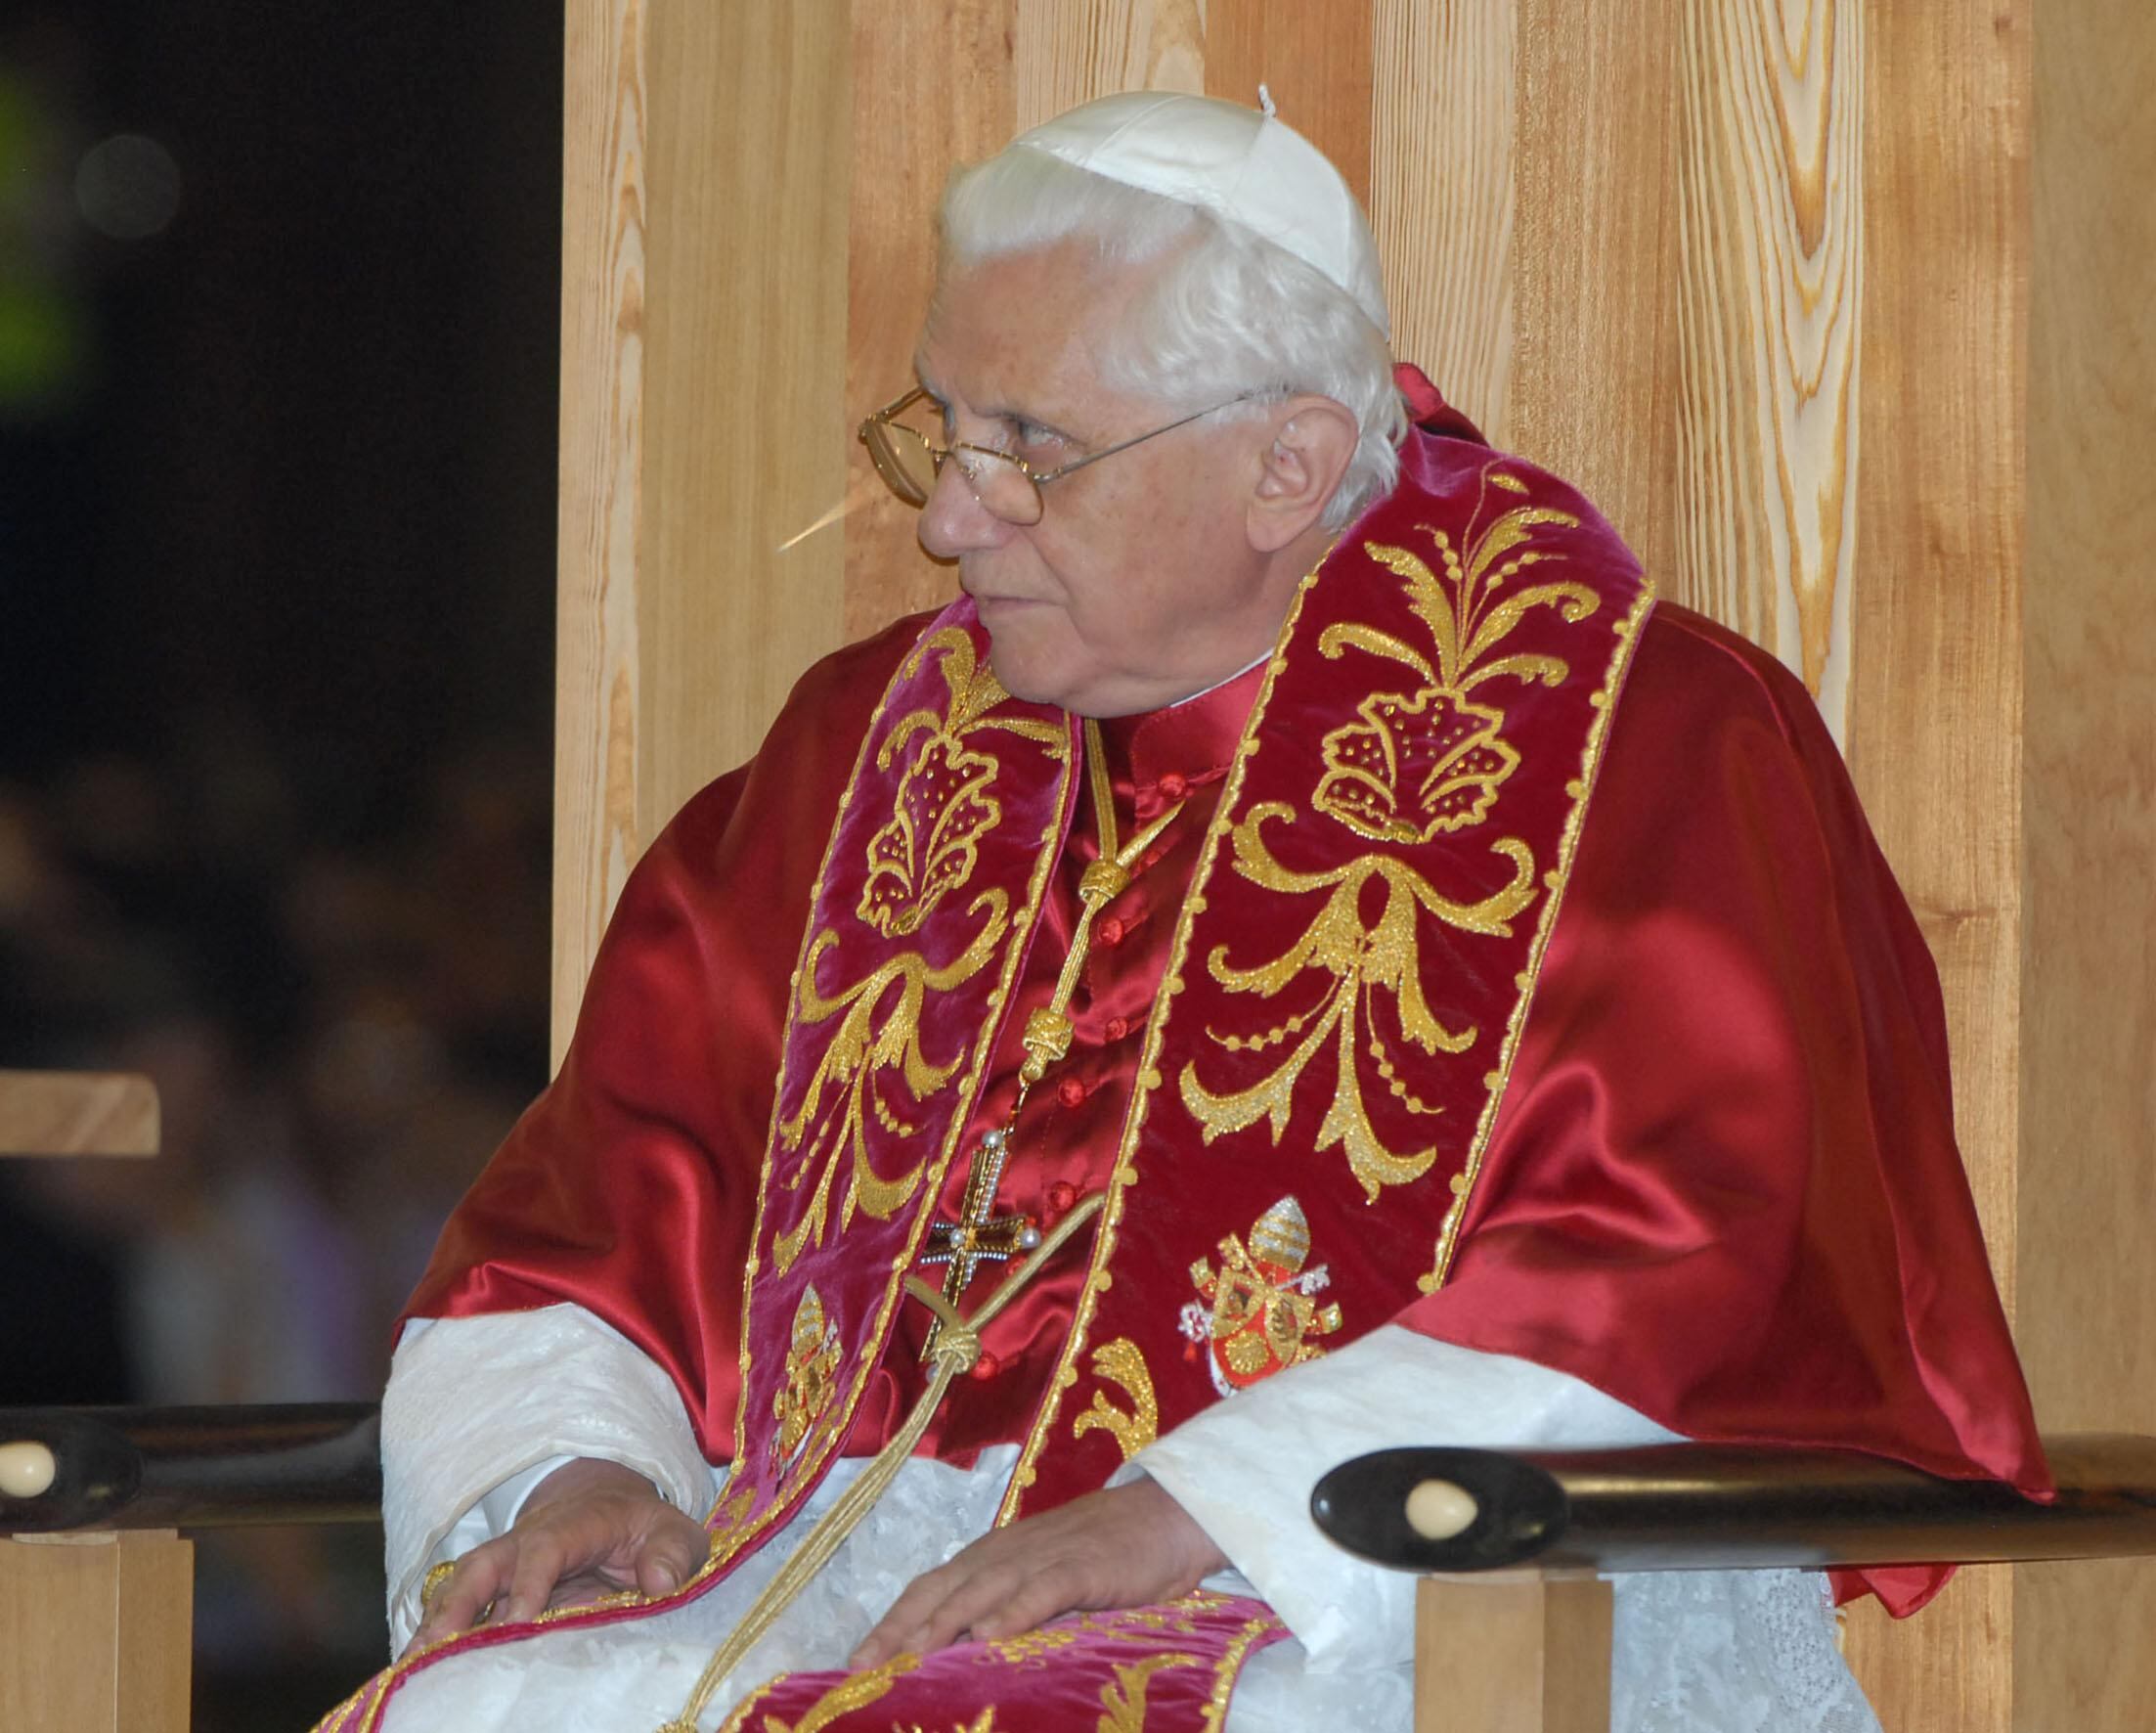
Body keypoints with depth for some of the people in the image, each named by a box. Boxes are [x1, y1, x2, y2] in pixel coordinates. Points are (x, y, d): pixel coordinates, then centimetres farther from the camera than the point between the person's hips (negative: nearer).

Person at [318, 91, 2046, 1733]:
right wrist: (574, 1471, -4)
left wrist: (1194, 1513, -21)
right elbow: (591, 1223, 18)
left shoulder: (1631, 748, 0)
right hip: (845, 1585, 5)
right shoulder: (883, 744, 18)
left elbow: (1663, 1293, -13)